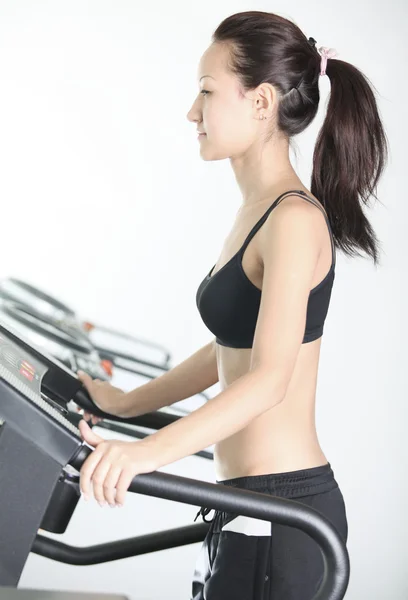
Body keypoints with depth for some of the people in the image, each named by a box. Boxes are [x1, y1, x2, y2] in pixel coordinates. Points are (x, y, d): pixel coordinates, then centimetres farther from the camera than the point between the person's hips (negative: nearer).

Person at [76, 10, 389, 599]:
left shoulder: (295, 219, -17)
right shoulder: (257, 212, 12)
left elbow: (269, 378, -28)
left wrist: (149, 452, -39)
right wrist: (126, 403, 22)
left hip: (283, 507, -9)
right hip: (250, 504, 9)